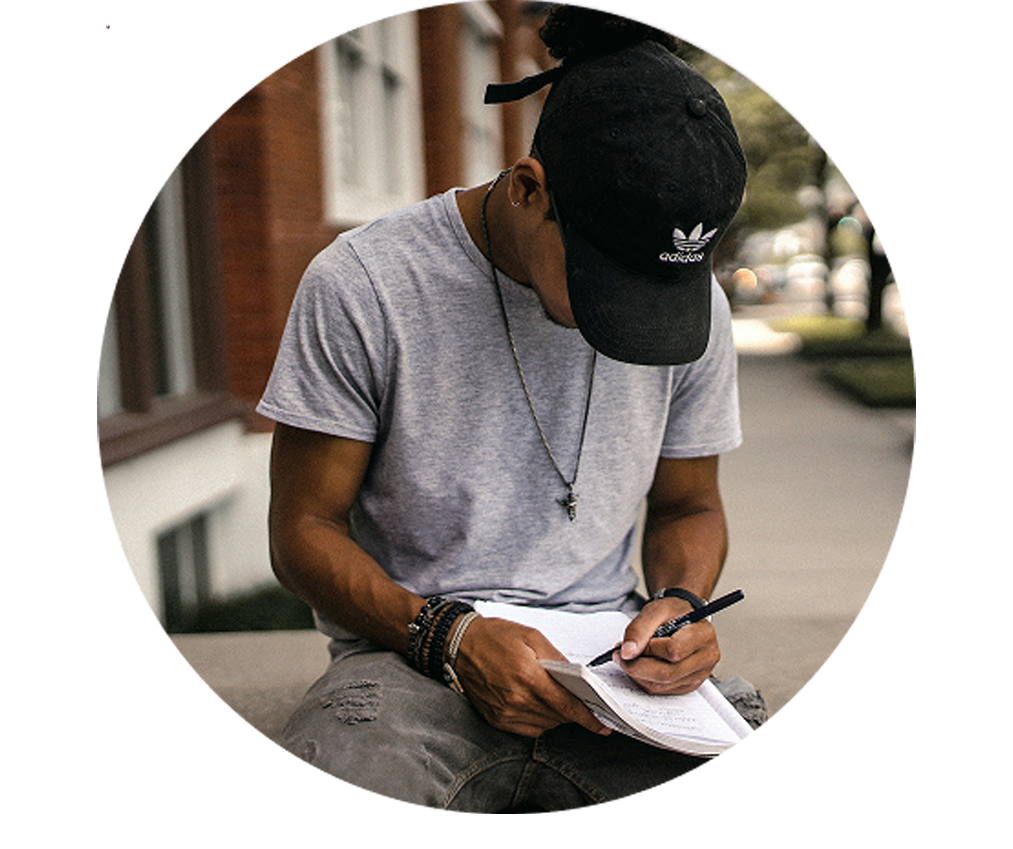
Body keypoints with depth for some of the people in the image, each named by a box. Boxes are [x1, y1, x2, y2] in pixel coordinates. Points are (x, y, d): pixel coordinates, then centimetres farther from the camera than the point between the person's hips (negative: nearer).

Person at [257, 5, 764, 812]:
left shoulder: (694, 304, 1)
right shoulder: (359, 287, -10)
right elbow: (304, 530, -4)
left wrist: (680, 602, -6)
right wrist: (448, 636, -19)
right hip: (410, 652, -3)